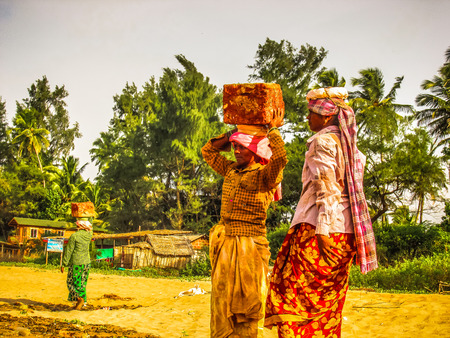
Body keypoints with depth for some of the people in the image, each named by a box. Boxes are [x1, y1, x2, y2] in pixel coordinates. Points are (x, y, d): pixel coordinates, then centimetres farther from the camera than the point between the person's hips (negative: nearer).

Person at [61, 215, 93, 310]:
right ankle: (80, 303, 16)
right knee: (82, 283, 13)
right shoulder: (89, 235, 0)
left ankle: (80, 298, -15)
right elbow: (90, 228, 25)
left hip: (76, 263, -6)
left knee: (72, 282, 5)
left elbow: (68, 251, -12)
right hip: (86, 262, 6)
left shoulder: (74, 236, -15)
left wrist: (64, 264, -6)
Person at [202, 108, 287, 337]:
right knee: (221, 301, 8)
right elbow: (208, 151, 23)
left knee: (248, 304, -1)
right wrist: (233, 134, 15)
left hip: (250, 245, -6)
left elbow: (280, 159, -26)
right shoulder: (231, 171, 13)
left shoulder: (265, 175, -6)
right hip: (224, 244, 6)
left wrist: (273, 130, -12)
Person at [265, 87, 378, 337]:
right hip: (346, 230, 9)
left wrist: (323, 229, -20)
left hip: (318, 226, -9)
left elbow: (326, 188, -17)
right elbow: (352, 189, 17)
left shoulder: (323, 142, -9)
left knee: (295, 290, -5)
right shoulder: (349, 145, 17)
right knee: (329, 302, 12)